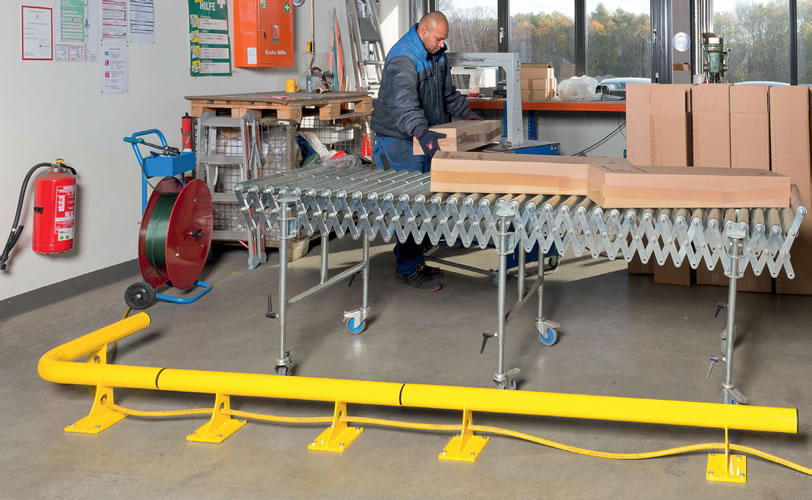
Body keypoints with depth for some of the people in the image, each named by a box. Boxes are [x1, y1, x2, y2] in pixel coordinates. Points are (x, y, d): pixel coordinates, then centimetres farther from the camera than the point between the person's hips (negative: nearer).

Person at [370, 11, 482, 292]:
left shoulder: (437, 54, 9)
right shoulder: (403, 59, -23)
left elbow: (447, 92, 26)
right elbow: (403, 103, -39)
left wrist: (467, 113, 22)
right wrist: (421, 132, -53)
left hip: (423, 138, 9)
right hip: (398, 140, -9)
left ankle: (416, 260, 20)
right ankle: (408, 270, -3)